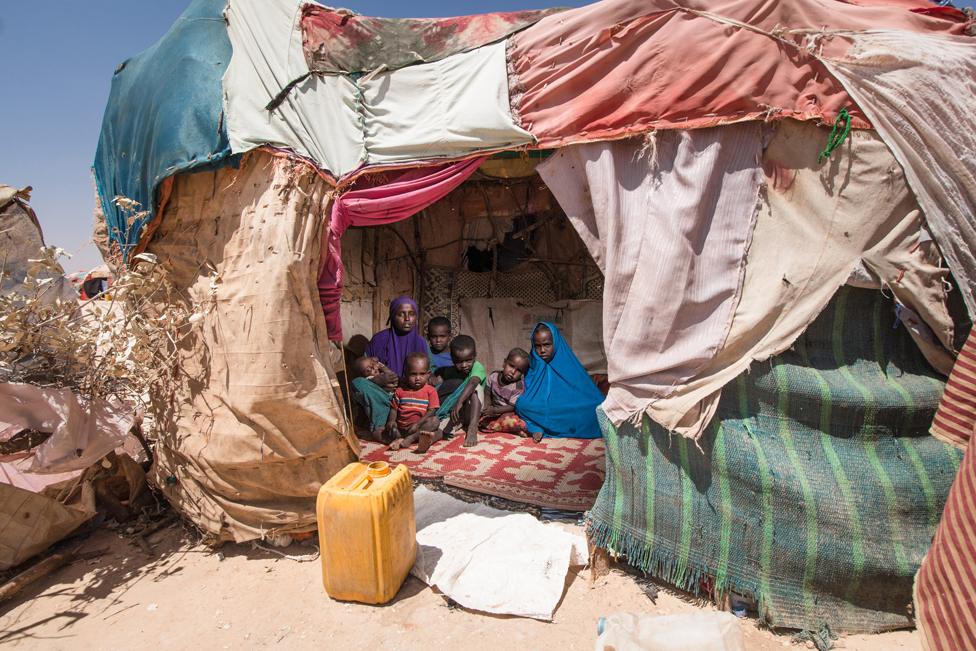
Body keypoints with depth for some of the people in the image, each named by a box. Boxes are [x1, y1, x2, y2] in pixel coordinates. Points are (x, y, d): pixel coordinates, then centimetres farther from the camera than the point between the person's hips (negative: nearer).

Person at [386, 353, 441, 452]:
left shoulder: (430, 391, 2)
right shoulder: (400, 390, 10)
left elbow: (431, 411, -6)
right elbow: (394, 408, 11)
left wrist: (418, 424, -20)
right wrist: (391, 421, -11)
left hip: (421, 425, -2)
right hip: (401, 427, 2)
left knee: (434, 421, -28)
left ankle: (407, 440, -38)